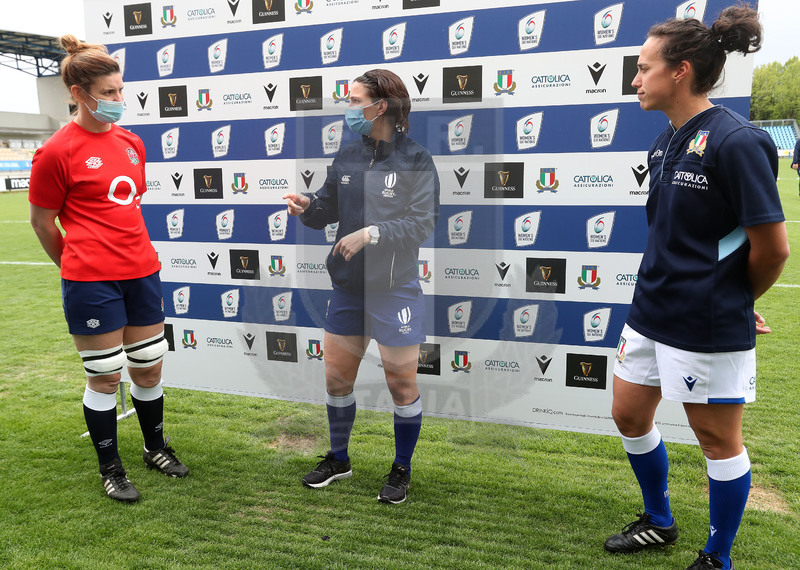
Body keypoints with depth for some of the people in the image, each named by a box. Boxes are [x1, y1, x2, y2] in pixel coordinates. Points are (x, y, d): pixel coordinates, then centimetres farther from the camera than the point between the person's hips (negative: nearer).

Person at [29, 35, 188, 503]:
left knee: (149, 367, 14)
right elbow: (42, 221, 0)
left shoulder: (132, 143, 10)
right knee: (105, 376, 5)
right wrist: (77, 266, 10)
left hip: (142, 272, 6)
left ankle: (156, 448, 35)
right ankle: (110, 469, 23)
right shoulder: (57, 152, -9)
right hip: (92, 282, -6)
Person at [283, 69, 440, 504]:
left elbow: (422, 223, -16)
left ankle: (401, 471, 27)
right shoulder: (347, 158, 9)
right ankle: (338, 459, 36)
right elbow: (327, 211, 14)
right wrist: (307, 207, -7)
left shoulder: (416, 161, -8)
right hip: (347, 287, 6)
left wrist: (371, 233, -24)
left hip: (394, 290, -5)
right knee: (336, 377, 13)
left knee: (401, 383, 5)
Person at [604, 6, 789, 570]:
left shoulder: (736, 142, -18)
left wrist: (733, 301, 1)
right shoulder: (667, 141, 8)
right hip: (651, 312, 9)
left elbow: (772, 248, -16)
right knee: (629, 416, 18)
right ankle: (659, 523, 41)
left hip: (709, 327, -8)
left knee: (718, 439, 9)